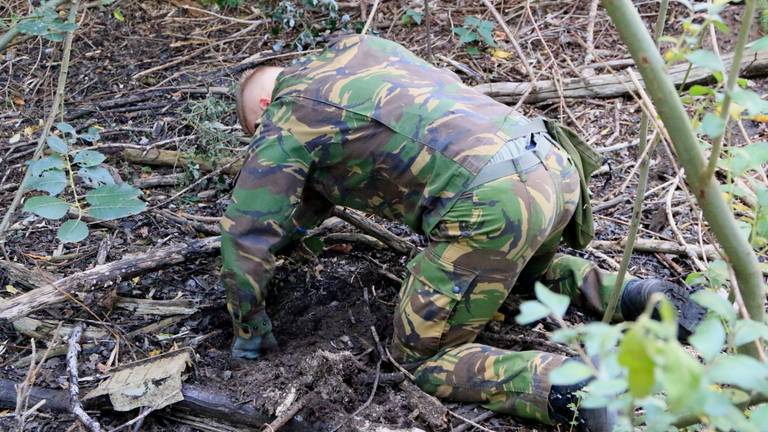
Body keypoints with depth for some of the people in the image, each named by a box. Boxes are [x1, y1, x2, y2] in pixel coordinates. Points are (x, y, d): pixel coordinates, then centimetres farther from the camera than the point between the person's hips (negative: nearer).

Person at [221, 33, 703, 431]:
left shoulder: (286, 117, 8)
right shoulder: (361, 46, 28)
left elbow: (245, 235, 9)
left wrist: (250, 333, 24)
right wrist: (285, 231, 48)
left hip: (490, 204, -8)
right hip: (554, 164, 8)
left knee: (423, 359, 10)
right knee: (523, 270, 38)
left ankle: (572, 387, -12)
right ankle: (634, 295, 17)